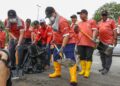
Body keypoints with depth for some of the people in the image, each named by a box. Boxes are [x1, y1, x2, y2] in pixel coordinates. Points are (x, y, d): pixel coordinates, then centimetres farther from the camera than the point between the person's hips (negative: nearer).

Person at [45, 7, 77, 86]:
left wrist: (62, 47, -28)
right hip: (59, 43, 10)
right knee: (55, 57, 17)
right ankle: (57, 72, 34)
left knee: (70, 59, -16)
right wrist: (54, 40, 16)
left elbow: (66, 35, -27)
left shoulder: (62, 21, -24)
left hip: (68, 43, -10)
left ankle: (73, 78, -19)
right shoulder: (54, 21, 6)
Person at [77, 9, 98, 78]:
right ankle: (83, 70, 19)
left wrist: (93, 38, -19)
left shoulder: (92, 21, 5)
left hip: (89, 43, -5)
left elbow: (95, 30, -4)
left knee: (89, 57, -2)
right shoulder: (79, 23, 19)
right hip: (80, 43, 5)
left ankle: (87, 71, 4)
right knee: (82, 57, 7)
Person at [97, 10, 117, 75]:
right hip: (101, 41, 6)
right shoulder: (99, 23, 15)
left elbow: (114, 31, -4)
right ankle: (104, 67, 22)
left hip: (109, 41, -6)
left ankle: (107, 69, 0)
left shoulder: (111, 21, 1)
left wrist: (115, 39, -11)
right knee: (102, 55, 12)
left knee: (108, 55, -4)